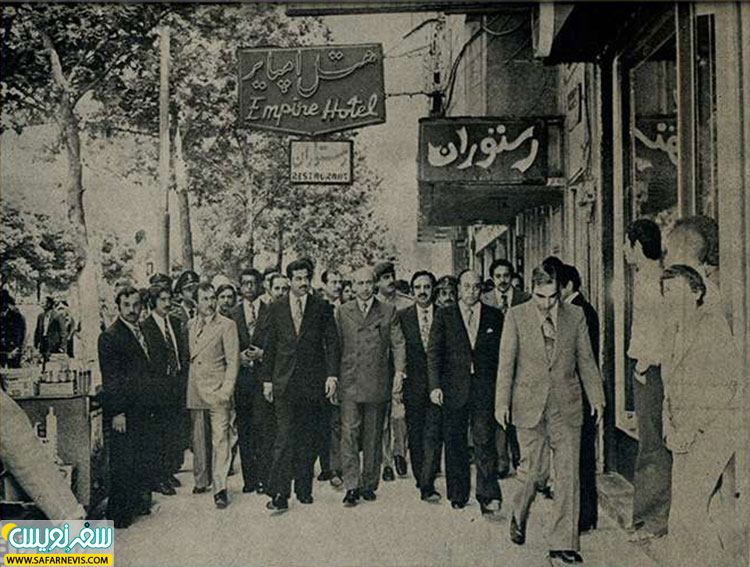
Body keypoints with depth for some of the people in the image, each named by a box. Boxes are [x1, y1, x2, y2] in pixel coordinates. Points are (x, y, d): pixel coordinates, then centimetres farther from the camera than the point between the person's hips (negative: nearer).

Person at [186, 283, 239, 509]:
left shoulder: (227, 325, -3)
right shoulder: (189, 325, 11)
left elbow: (233, 361, -6)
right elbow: (188, 356, 15)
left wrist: (227, 389, -14)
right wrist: (186, 387, 7)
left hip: (217, 390, -4)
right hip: (194, 390, 5)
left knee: (220, 439, -6)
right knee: (198, 439, 12)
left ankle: (220, 488, -3)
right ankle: (200, 481, 26)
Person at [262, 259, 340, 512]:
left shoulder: (322, 308, 6)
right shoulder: (276, 309, 8)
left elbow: (332, 343, 4)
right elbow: (270, 346, 10)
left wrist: (332, 375, -5)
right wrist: (267, 379, 6)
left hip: (312, 382, 0)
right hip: (284, 382, 0)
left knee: (308, 439, 7)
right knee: (284, 438, -6)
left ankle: (304, 489, 18)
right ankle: (279, 493, -3)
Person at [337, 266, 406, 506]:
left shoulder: (388, 311, 8)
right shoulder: (343, 312, 9)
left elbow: (398, 344, 5)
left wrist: (399, 372, -6)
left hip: (378, 383, 0)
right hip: (349, 382, 0)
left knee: (373, 437, 7)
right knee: (349, 433, -7)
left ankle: (369, 484, 19)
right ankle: (352, 486, -3)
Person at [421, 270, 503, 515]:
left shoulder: (494, 316, 9)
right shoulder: (444, 315, 5)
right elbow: (433, 353, 2)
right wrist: (435, 385, -7)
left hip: (485, 387, 0)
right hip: (454, 387, 0)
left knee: (484, 440, -7)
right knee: (455, 443, 6)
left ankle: (488, 496, -2)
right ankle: (458, 495, 18)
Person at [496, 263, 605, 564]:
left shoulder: (575, 316, 4)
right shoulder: (516, 316, -1)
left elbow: (586, 360, 10)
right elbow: (506, 361, 0)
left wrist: (596, 397, 6)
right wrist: (502, 402, -4)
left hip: (566, 406, 2)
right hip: (529, 405, -1)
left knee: (568, 475, 1)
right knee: (532, 471, 3)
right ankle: (519, 516, 34)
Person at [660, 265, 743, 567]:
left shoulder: (712, 323, -9)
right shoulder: (680, 332, 16)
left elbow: (727, 385, -15)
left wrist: (691, 429, -16)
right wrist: (670, 428, 4)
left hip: (712, 428, -8)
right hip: (686, 432, 8)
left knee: (687, 510, -12)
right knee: (717, 510, 14)